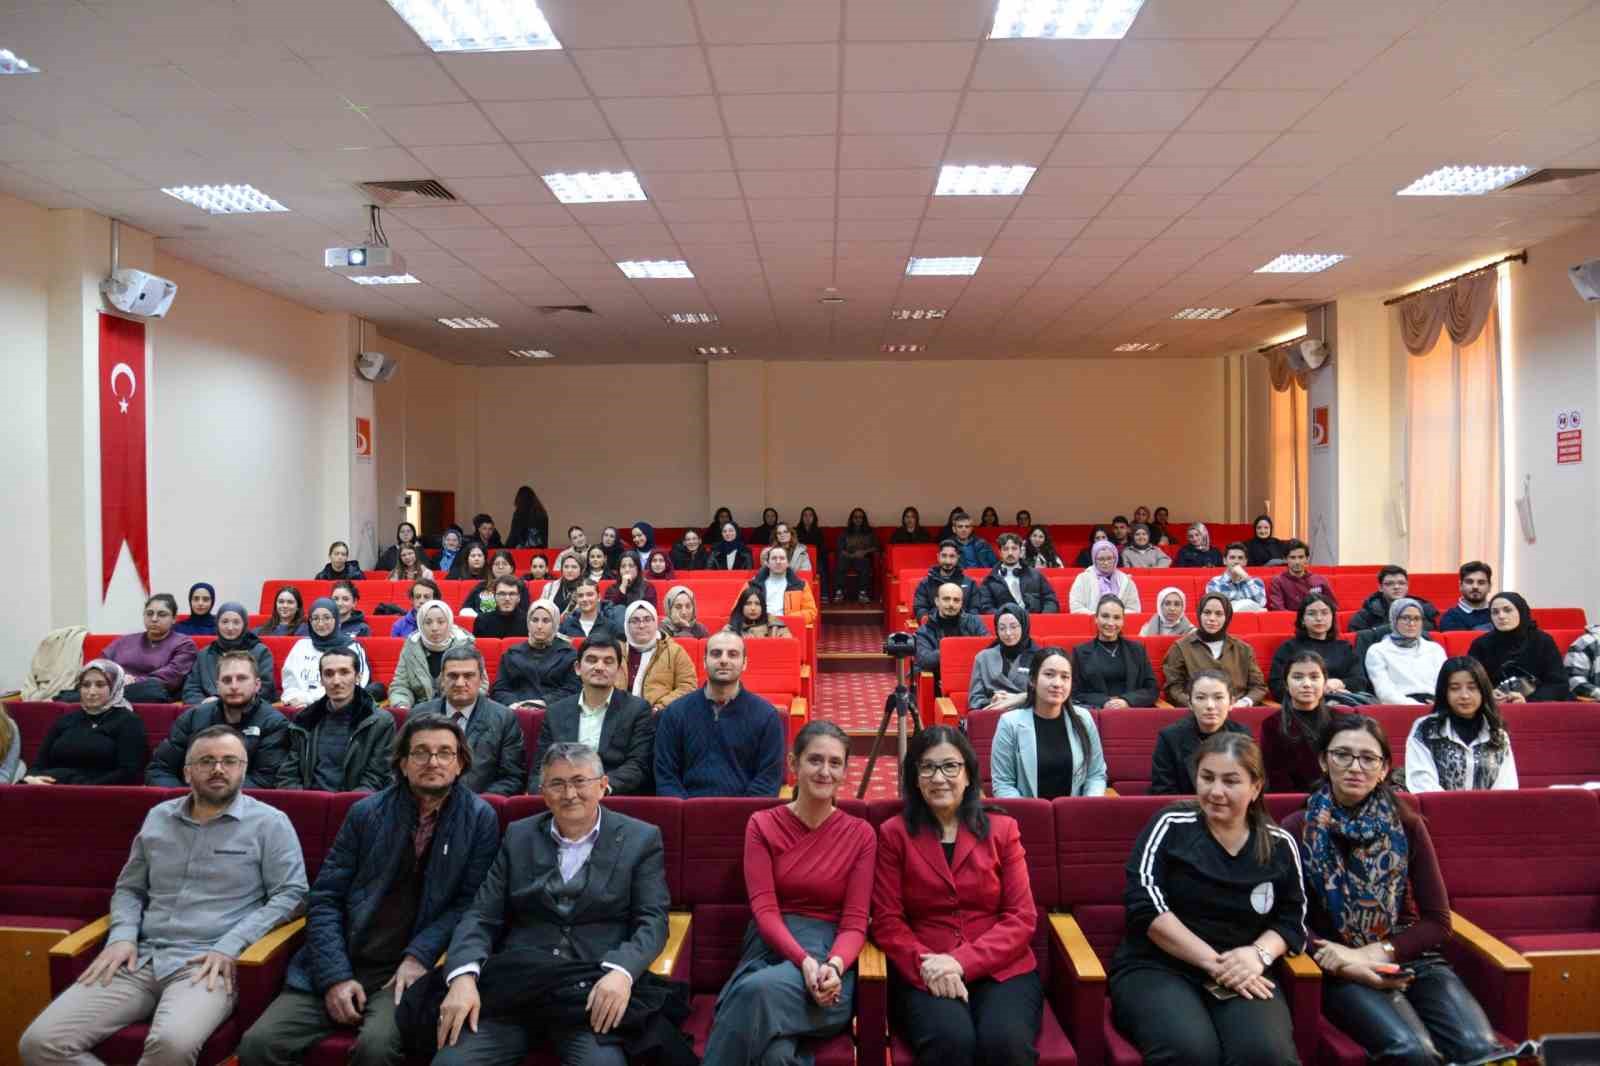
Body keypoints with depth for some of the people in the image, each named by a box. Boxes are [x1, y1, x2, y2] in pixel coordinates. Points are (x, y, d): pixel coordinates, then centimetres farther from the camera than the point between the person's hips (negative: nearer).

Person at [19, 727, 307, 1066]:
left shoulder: (269, 822, 2)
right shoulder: (158, 817, 18)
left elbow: (290, 894, -3)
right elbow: (129, 888, 25)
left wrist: (229, 946, -13)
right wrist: (122, 936, 5)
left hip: (208, 963, -5)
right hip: (141, 957, 6)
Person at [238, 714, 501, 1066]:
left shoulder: (480, 819, 0)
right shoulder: (367, 812, 7)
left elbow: (469, 902, -2)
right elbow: (325, 898, 5)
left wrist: (419, 956, -15)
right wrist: (335, 976, -7)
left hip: (408, 970, -2)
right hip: (340, 966, 2)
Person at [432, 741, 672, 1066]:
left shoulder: (641, 839, 6)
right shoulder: (519, 836, 14)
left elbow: (652, 920, -1)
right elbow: (483, 915, 9)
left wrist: (621, 972, -21)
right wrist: (464, 976, -11)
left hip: (595, 991, -2)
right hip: (515, 986, 3)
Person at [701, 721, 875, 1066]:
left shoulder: (860, 834, 7)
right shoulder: (762, 825, 7)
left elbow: (854, 923, 1)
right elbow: (764, 910, -4)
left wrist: (833, 966, -22)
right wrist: (804, 960, -21)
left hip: (829, 951, 0)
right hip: (771, 947, 0)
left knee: (759, 990, -35)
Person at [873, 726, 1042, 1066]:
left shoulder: (1003, 829, 10)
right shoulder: (894, 833, 7)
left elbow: (1022, 918, 3)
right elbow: (887, 921, 3)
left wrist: (961, 962, -12)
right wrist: (926, 964, -16)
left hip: (1002, 969, 2)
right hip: (925, 975, -1)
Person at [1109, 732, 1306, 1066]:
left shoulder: (1279, 846, 9)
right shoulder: (1171, 826, -1)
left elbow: (1292, 920, 10)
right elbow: (1146, 905, -10)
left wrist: (1258, 953, -12)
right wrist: (1213, 961, -15)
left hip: (1242, 975, 3)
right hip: (1157, 967, -2)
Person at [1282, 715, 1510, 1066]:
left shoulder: (1407, 826, 7)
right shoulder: (1297, 829, -1)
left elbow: (1437, 922, 5)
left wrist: (1376, 952, -11)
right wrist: (1348, 963, -20)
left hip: (1410, 958, 3)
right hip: (1342, 970, -2)